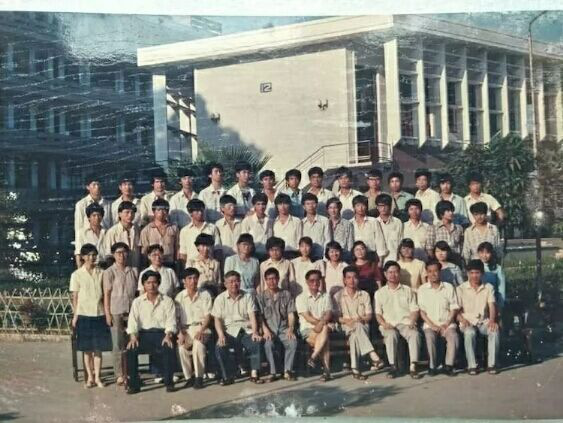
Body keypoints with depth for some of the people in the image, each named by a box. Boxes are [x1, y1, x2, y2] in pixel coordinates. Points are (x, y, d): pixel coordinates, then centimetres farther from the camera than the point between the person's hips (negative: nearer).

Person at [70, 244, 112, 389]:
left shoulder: (101, 273, 4)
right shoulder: (77, 275, 0)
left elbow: (105, 295, 6)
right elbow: (75, 297, 2)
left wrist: (107, 313, 1)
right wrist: (75, 316, -2)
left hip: (99, 314, 1)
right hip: (84, 315, -1)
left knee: (98, 348, 3)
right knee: (87, 349, 4)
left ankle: (97, 377, 10)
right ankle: (90, 377, 14)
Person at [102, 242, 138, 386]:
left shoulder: (133, 271, 11)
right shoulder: (109, 272, 1)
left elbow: (137, 291, 13)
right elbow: (106, 294, -2)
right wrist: (108, 314, -7)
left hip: (132, 311, 3)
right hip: (116, 312, -3)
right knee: (118, 344, -1)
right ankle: (119, 375, 4)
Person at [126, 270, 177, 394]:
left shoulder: (167, 301, 9)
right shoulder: (137, 302, 12)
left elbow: (171, 321, -1)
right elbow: (132, 321, 1)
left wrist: (168, 336, -19)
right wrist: (133, 337, -17)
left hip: (161, 333, -1)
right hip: (143, 333, 1)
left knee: (169, 349, -33)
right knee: (131, 350, -28)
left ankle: (169, 382, -17)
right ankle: (133, 384, -17)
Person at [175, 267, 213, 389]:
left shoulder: (205, 295, 5)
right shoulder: (180, 297, 8)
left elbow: (208, 316, -1)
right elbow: (176, 317, 4)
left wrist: (201, 330, -17)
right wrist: (180, 333, -12)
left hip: (201, 327, -1)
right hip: (185, 329, 1)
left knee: (198, 345, -33)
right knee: (182, 347, -29)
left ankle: (199, 377, -23)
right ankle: (189, 377, -15)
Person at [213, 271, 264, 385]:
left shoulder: (247, 297, 10)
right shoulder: (220, 299, 7)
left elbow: (252, 316, 0)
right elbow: (217, 319, 1)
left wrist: (255, 332, -16)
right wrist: (221, 335, -16)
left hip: (246, 330, 1)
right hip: (229, 332, 0)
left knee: (257, 342, -29)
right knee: (219, 348, -29)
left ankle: (254, 374, -19)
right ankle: (228, 377, -14)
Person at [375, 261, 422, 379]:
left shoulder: (407, 290, 19)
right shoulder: (379, 293, 17)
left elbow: (414, 310, 12)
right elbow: (378, 313, 9)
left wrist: (412, 322, -8)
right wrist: (384, 324, -11)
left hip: (406, 323, 1)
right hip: (389, 325, 0)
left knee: (415, 334, -33)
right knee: (390, 335, -36)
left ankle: (413, 367, -35)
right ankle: (393, 367, -32)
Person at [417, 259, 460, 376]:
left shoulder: (449, 287, 8)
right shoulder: (422, 290, 7)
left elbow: (454, 309, 5)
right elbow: (422, 311, 3)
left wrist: (447, 324, -9)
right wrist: (432, 325, -10)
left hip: (447, 323, 1)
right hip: (430, 324, 0)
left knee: (454, 336, -30)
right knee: (430, 337, -32)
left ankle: (448, 366, -22)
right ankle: (432, 366, -21)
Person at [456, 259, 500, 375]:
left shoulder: (488, 288, 8)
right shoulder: (461, 289, 4)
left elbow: (492, 305, -5)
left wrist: (492, 320, -25)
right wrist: (462, 320, -21)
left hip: (484, 322, 2)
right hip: (468, 323, -1)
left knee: (495, 331, -31)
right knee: (469, 332, -36)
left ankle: (492, 364, -22)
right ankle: (471, 365, -27)